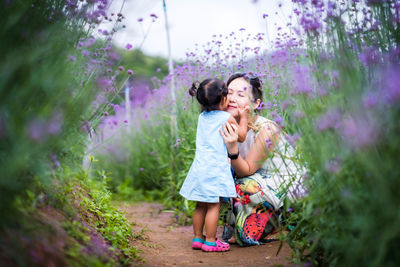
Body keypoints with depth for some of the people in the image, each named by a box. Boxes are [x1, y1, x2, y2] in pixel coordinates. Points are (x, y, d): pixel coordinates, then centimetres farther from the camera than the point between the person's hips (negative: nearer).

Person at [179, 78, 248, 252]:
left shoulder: (202, 117, 11)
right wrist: (243, 118, 16)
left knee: (201, 205, 13)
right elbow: (241, 137, 5)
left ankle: (197, 238, 21)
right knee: (213, 206, -1)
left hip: (200, 166, 7)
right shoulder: (227, 118, -7)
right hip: (215, 168, -6)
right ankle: (210, 241, 3)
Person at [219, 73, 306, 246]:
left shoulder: (266, 130, -28)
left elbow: (246, 171, -23)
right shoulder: (232, 127, -8)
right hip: (263, 180, 8)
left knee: (245, 188, -28)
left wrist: (232, 148, -40)